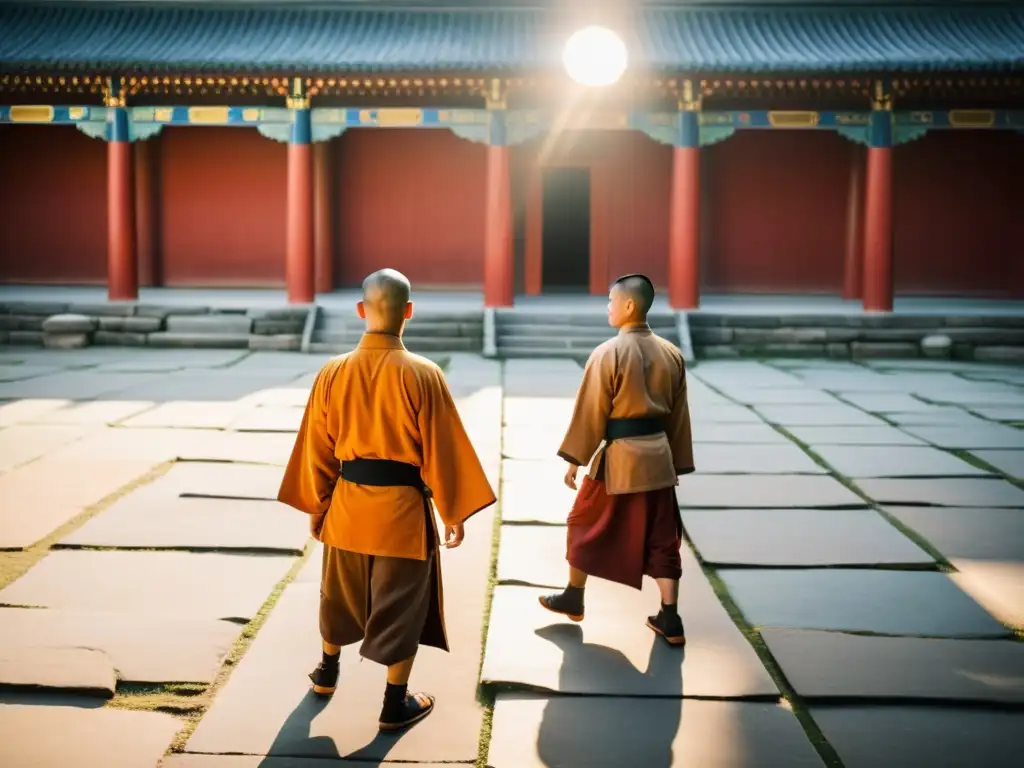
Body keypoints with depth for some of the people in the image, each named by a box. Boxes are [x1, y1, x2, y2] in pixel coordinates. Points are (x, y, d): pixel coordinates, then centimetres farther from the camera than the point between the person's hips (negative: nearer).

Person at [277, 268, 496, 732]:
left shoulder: (332, 373, -7)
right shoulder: (423, 375, -17)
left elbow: (317, 448, 1)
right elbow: (441, 449, -11)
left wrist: (315, 505, 15)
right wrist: (453, 512, 0)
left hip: (347, 502, 4)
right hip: (402, 508, -4)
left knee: (341, 591, 25)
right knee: (401, 606, 11)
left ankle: (328, 672, 46)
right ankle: (396, 704, 21)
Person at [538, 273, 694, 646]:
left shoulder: (608, 353, -13)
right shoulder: (672, 354, 5)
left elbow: (590, 412, -10)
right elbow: (678, 415, 10)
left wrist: (574, 458, -2)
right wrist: (678, 463, 17)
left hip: (617, 456, -5)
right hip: (658, 454, 5)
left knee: (587, 523, 15)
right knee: (661, 536, 10)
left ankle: (573, 597, 30)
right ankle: (670, 619, 10)